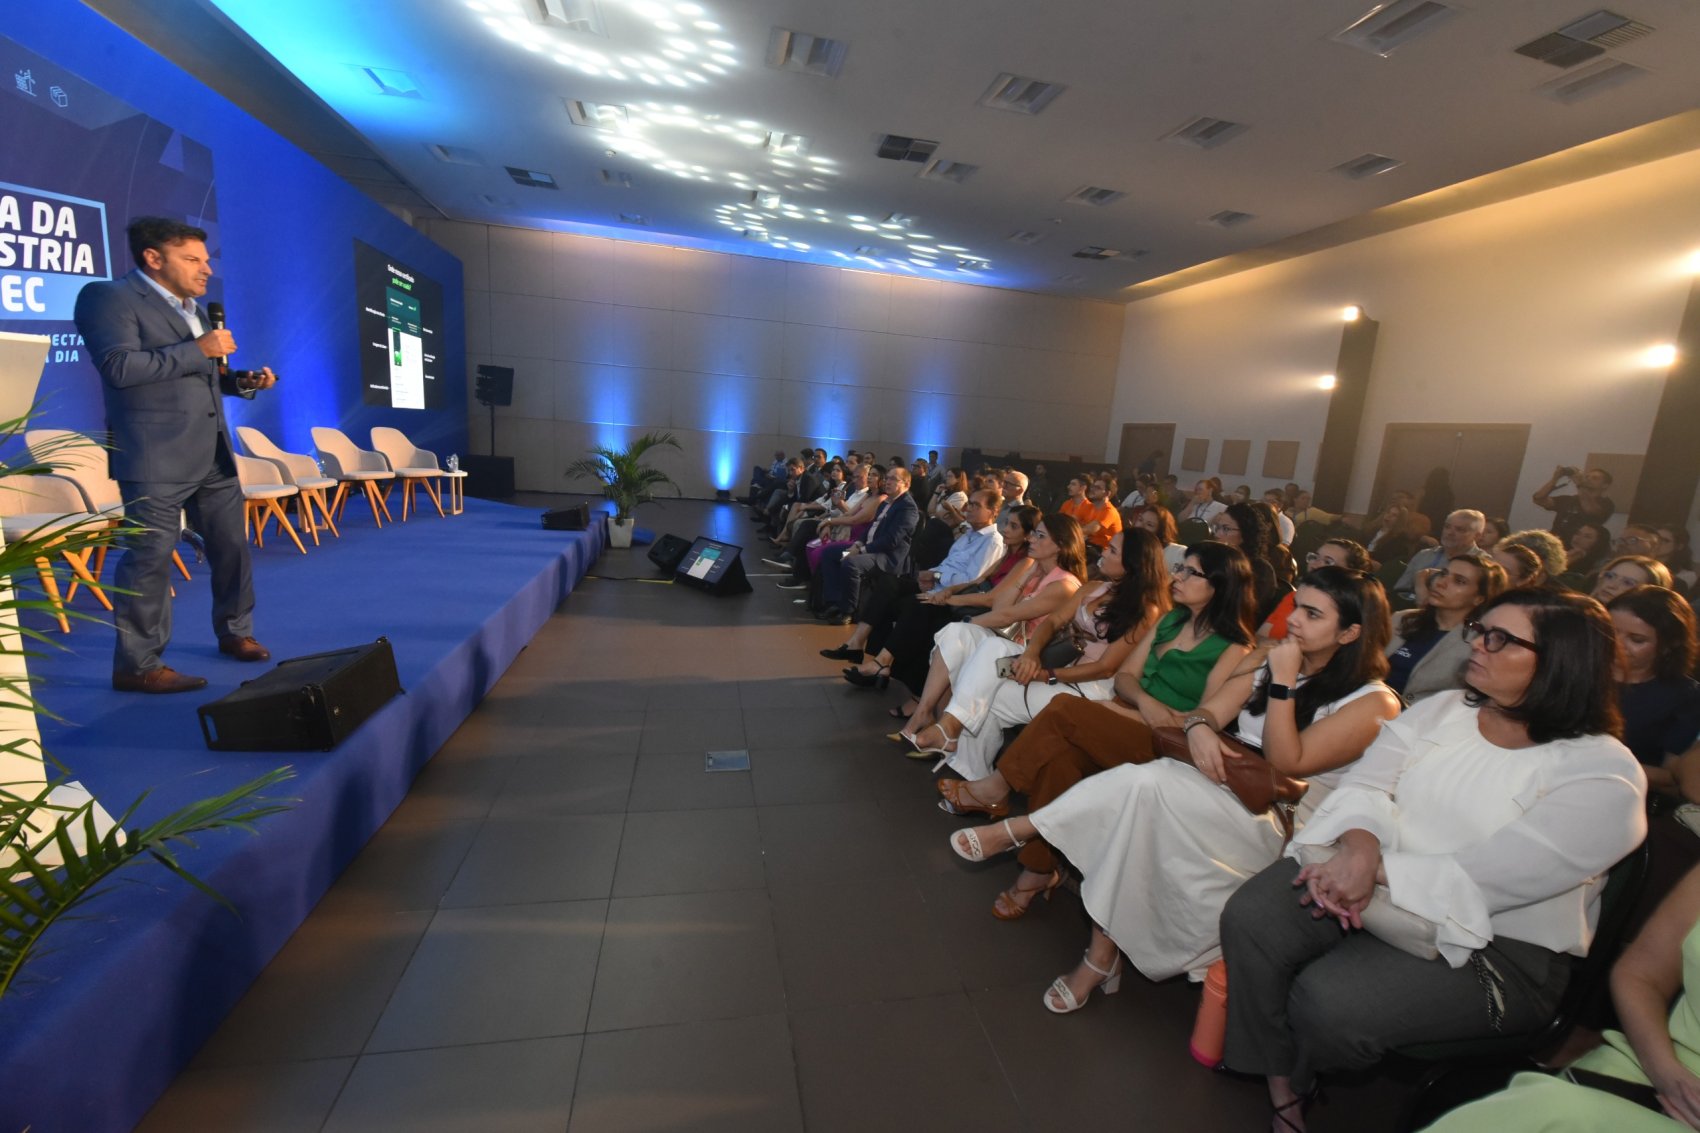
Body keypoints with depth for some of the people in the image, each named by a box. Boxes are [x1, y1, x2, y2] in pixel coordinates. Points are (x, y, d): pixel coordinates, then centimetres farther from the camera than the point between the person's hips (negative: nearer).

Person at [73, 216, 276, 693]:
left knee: (232, 546, 12)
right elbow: (119, 366, -17)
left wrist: (241, 381, 9)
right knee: (150, 557, -4)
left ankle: (235, 633, 26)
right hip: (156, 457, -8)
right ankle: (137, 665, 5)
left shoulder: (195, 310, 19)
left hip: (214, 454, 8)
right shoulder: (108, 296, -5)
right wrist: (197, 349, -15)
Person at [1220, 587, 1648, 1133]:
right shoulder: (1441, 710, 6)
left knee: (1328, 999, -26)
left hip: (1492, 943, -4)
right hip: (1376, 884, 5)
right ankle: (1279, 1087, 1)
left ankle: (1300, 1078, 12)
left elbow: (1486, 878, -20)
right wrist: (1358, 847, -22)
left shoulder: (1604, 775, -11)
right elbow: (1365, 784, -3)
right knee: (1250, 915, -21)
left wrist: (1378, 870, -23)